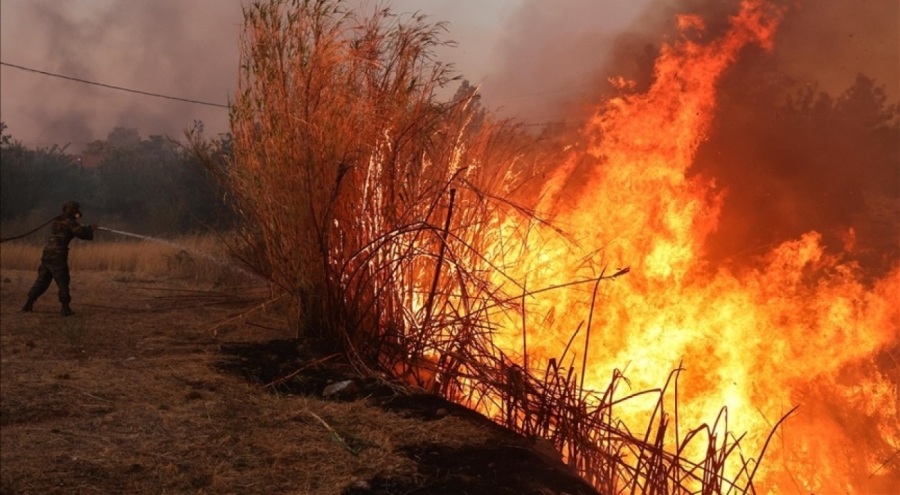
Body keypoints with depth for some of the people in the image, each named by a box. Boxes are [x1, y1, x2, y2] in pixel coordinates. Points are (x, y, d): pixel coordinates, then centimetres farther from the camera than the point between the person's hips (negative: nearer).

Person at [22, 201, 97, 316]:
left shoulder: (55, 221, 19)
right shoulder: (69, 221, -5)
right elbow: (81, 232, -16)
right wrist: (90, 228, 2)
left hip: (47, 254, 7)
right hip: (58, 255, -7)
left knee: (42, 280, 15)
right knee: (63, 282, -1)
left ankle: (28, 304, 17)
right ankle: (65, 308, -2)